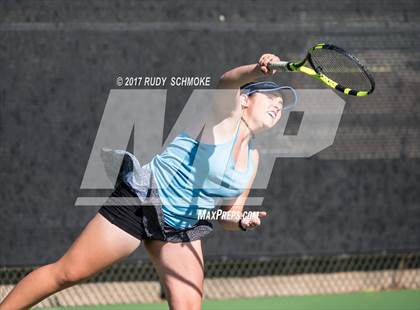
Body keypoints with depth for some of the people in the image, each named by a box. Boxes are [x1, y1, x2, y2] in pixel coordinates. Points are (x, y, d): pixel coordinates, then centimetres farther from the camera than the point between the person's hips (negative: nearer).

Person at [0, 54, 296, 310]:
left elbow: (228, 215, 16)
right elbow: (227, 82, -33)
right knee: (67, 273, -3)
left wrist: (242, 222, -9)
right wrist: (257, 70, -55)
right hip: (141, 202, -7)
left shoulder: (252, 158, 11)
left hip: (183, 228, 7)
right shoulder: (225, 114, -9)